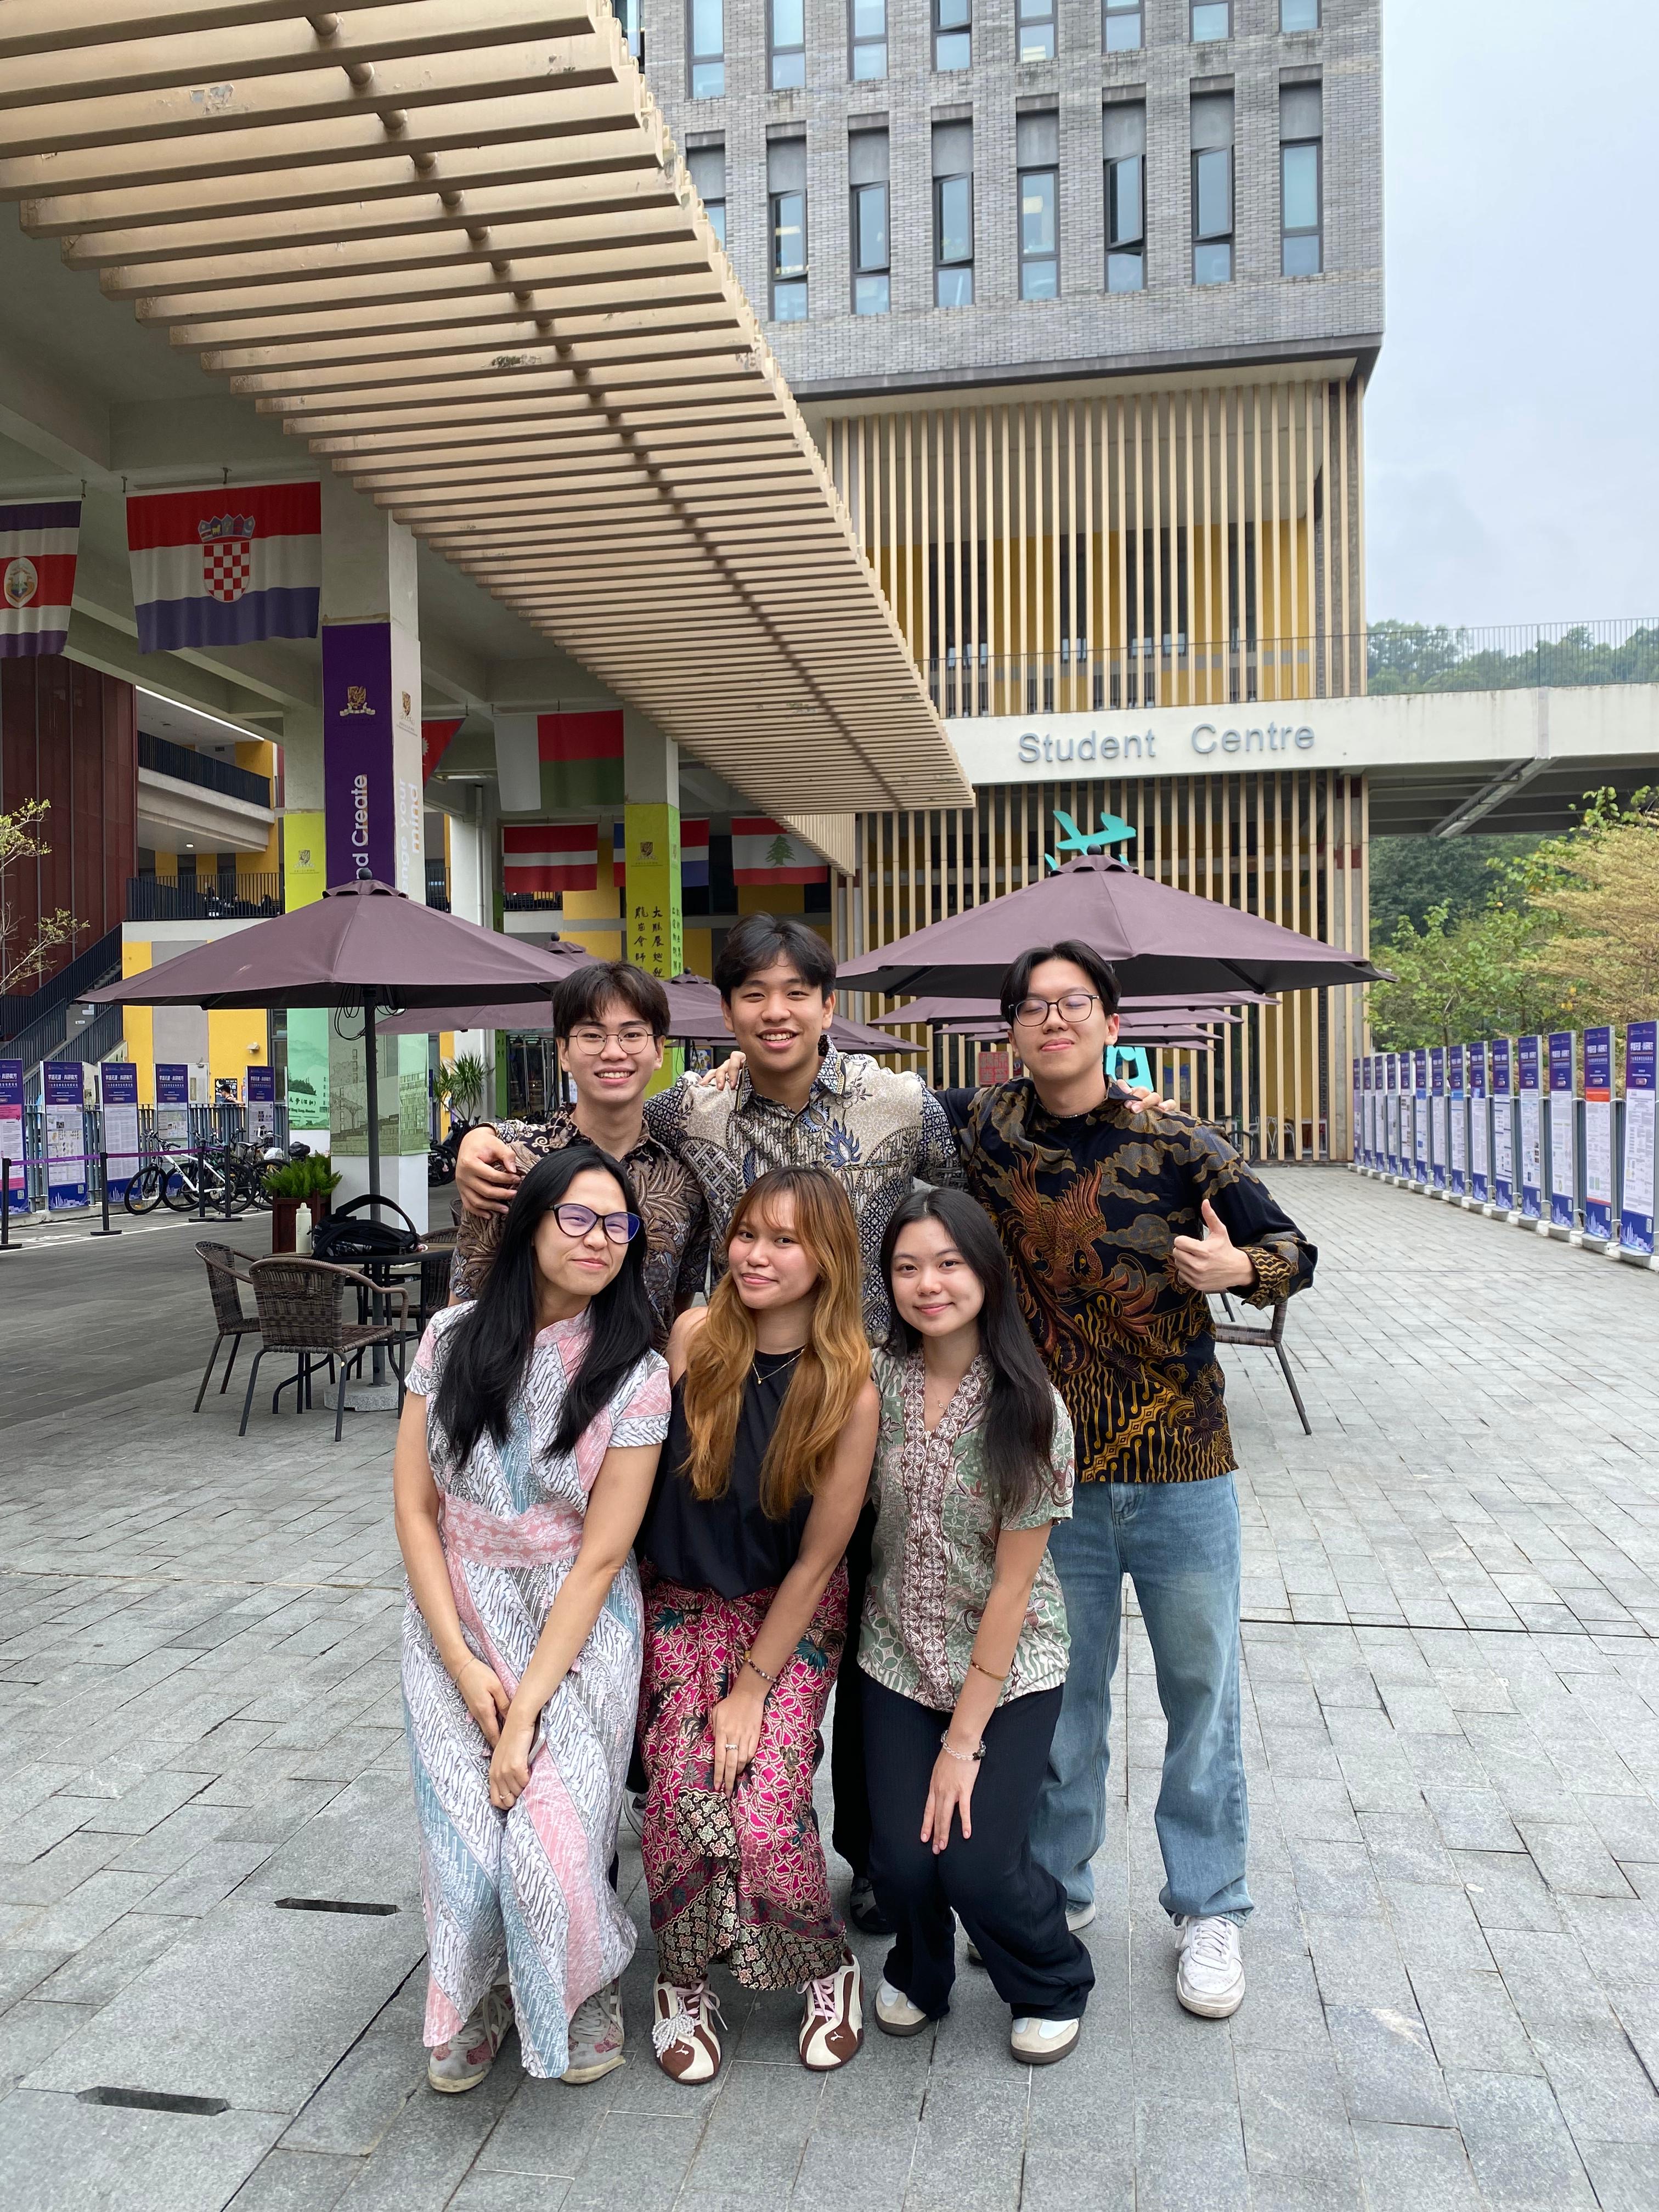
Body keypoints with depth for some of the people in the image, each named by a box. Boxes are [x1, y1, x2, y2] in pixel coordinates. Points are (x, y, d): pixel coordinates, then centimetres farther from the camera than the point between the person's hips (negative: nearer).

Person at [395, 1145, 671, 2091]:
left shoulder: (637, 1376, -12)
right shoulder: (455, 1339, -4)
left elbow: (600, 1558, -12)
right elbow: (415, 1508, -1)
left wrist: (527, 1711, -15)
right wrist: (463, 1665, -7)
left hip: (579, 1632, -2)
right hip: (457, 1622, 2)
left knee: (553, 1849, -13)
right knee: (468, 1849, -7)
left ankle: (585, 1986, 24)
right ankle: (478, 1997, 29)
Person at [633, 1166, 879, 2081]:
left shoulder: (848, 1390, -17)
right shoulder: (695, 1335, -13)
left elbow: (816, 1558, -12)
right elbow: (646, 1469, -1)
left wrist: (752, 1689, -10)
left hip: (792, 1614, -1)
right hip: (681, 1601, 2)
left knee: (767, 1813, -15)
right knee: (683, 1799, -13)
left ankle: (828, 1971, 18)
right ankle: (681, 1982, 17)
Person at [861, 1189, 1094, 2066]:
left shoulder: (1030, 1409, -17)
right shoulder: (876, 1378, -8)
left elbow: (1012, 1587, -14)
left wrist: (963, 1741, -12)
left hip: (1009, 1666, -2)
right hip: (899, 1656, 3)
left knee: (976, 1860, -9)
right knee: (901, 1857, -4)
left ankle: (1052, 1987, 26)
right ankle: (919, 1971, 33)